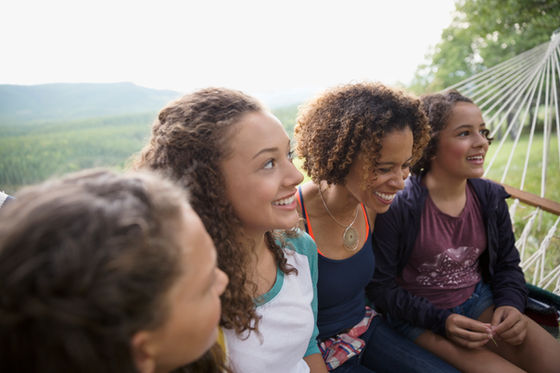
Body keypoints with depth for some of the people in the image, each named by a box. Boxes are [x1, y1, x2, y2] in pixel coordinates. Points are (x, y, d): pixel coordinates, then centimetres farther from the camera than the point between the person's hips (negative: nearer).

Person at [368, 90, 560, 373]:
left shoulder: (491, 198, -2)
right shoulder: (398, 207, -21)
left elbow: (507, 263, 12)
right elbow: (380, 285, -14)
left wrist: (511, 305, -8)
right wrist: (441, 321, -21)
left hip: (479, 301, 6)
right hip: (419, 316, -5)